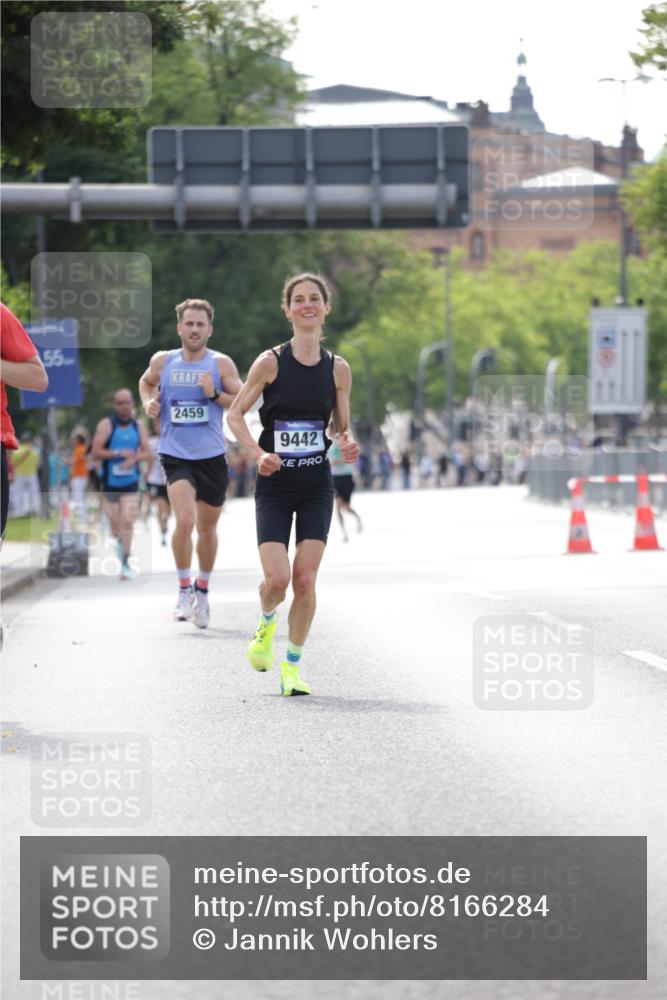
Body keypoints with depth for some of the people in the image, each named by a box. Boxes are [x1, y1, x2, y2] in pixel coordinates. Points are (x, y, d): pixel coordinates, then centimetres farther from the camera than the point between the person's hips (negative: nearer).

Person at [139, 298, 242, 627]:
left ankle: (202, 589, 34)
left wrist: (215, 394, -17)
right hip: (175, 455, -1)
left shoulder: (221, 364, -3)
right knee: (185, 520, -20)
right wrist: (148, 402, 2)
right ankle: (184, 589, -4)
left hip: (212, 456, 1)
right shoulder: (162, 361, 2)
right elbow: (146, 381, 22)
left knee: (207, 527, 13)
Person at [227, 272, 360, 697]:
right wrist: (258, 453, -16)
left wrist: (348, 443, -11)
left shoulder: (338, 368, 3)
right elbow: (235, 415, 0)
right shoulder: (271, 362, -5)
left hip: (317, 486, 2)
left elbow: (343, 427, 12)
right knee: (277, 579, -12)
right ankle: (266, 623, 24)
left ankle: (293, 663, 11)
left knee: (305, 580, -5)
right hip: (275, 485, -2)